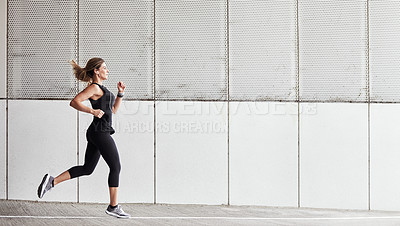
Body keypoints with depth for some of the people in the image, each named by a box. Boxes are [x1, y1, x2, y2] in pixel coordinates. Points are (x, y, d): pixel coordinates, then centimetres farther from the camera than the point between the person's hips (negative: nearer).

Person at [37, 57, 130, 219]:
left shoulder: (100, 89, 21)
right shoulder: (94, 87, -9)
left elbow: (113, 109, 25)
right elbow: (74, 102, -19)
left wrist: (120, 93, 15)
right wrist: (92, 111, -27)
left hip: (96, 133, 10)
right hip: (101, 132, -10)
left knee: (87, 169, 11)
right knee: (115, 167, -3)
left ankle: (52, 181, 7)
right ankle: (113, 207, 3)